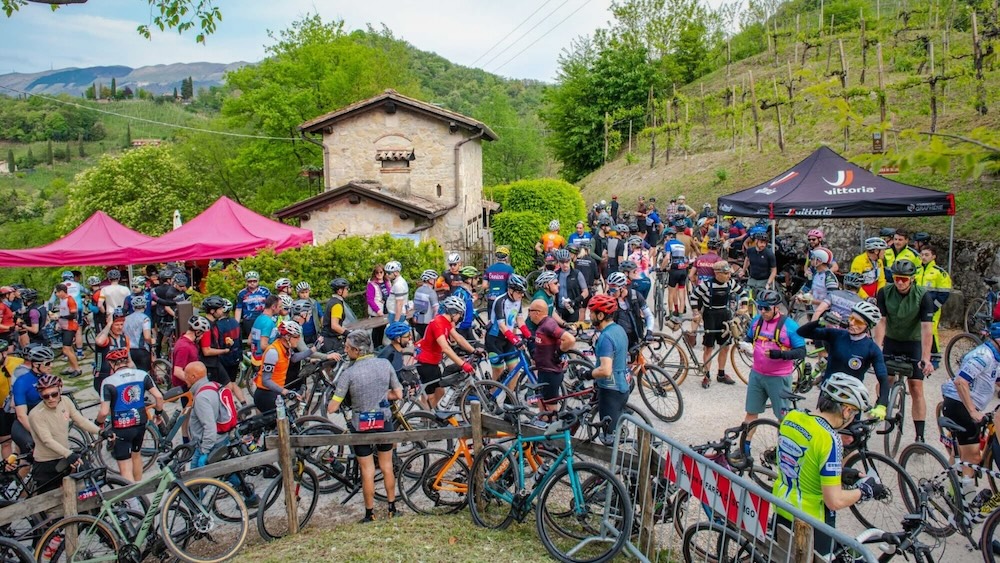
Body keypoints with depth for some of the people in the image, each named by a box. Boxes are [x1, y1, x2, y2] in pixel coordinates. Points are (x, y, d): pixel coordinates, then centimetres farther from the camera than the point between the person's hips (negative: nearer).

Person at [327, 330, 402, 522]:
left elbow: (332, 408, -16)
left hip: (361, 427, -3)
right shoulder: (385, 364, -8)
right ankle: (392, 507, 30)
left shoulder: (349, 373, -18)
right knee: (387, 466, 19)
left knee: (367, 471, 11)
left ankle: (370, 513, 22)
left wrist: (331, 403, 6)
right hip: (384, 422, 3)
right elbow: (398, 394, 0)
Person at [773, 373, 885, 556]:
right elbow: (835, 501, -26)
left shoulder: (790, 417, -6)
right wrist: (865, 490, -8)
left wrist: (838, 472, 13)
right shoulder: (829, 440, -27)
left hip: (781, 510, 6)